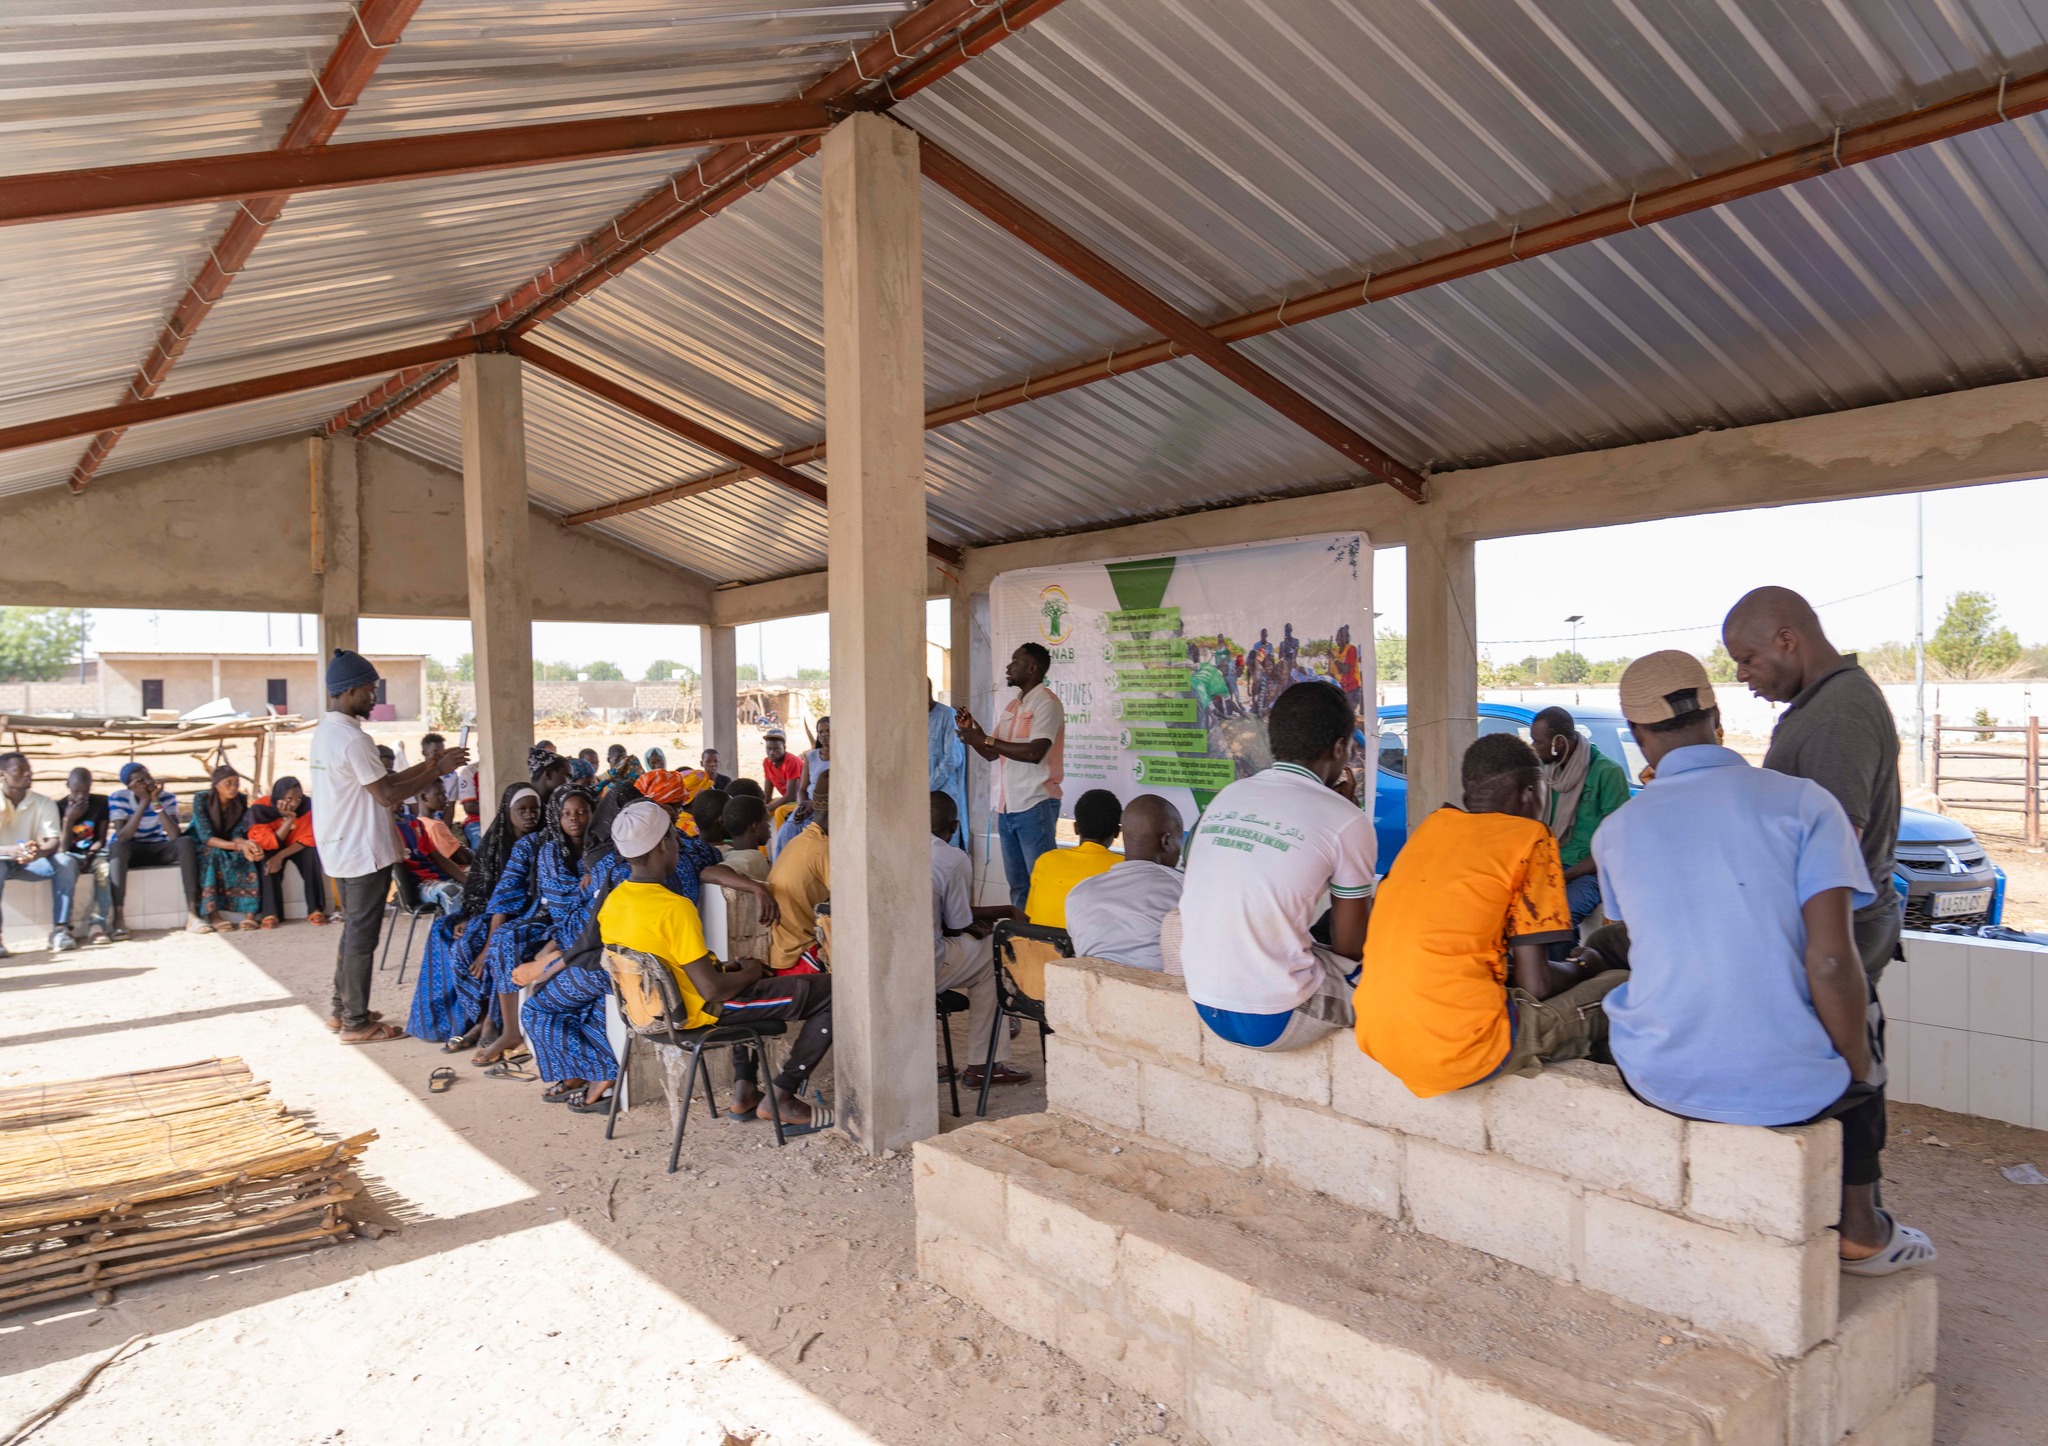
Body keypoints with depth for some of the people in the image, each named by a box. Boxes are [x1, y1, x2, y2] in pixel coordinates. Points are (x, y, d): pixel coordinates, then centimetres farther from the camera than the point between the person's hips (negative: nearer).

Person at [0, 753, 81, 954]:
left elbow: (55, 841, -11)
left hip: (32, 861, 3)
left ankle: (60, 929, -29)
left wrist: (40, 852, -36)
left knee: (66, 861, -27)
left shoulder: (43, 803, -1)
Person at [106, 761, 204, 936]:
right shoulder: (118, 798, -13)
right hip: (131, 851, -2)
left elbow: (174, 836, -22)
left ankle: (192, 915, -35)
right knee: (117, 846, -36)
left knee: (186, 841, -28)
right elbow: (122, 837, -26)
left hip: (158, 849, 2)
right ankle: (119, 920, -41)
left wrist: (156, 803, -25)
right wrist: (144, 803, -27)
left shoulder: (166, 798, -8)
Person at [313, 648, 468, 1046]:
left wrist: (429, 764, 9)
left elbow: (378, 782, 12)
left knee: (353, 931, 20)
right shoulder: (353, 739, -21)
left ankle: (343, 1009, 29)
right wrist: (438, 769, -14)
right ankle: (356, 1023, 7)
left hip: (341, 850, 10)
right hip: (364, 853, -10)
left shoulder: (326, 731, 11)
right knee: (362, 937, -1)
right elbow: (387, 795, -20)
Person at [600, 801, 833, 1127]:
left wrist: (723, 967, 13)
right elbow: (713, 991, -27)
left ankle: (744, 1087, 31)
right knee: (832, 992, -6)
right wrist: (750, 972, -6)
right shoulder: (674, 908, -28)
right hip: (700, 1012, -9)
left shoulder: (611, 902, -3)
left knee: (737, 974, 40)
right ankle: (782, 1096, 2)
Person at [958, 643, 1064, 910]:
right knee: (1017, 882, 11)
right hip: (1007, 806, 9)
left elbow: (1035, 752, -21)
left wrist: (986, 739, -17)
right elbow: (992, 754, 19)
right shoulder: (1011, 706, 18)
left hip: (1035, 805, -8)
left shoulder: (1045, 702, -9)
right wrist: (972, 733, 1)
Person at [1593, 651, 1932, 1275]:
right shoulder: (1802, 801, -8)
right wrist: (1858, 1073, 1)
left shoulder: (1615, 832, 0)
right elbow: (1830, 961, -14)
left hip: (1659, 1079, 1)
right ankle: (1861, 1228, 32)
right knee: (1856, 1023, 31)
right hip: (1787, 1087, 0)